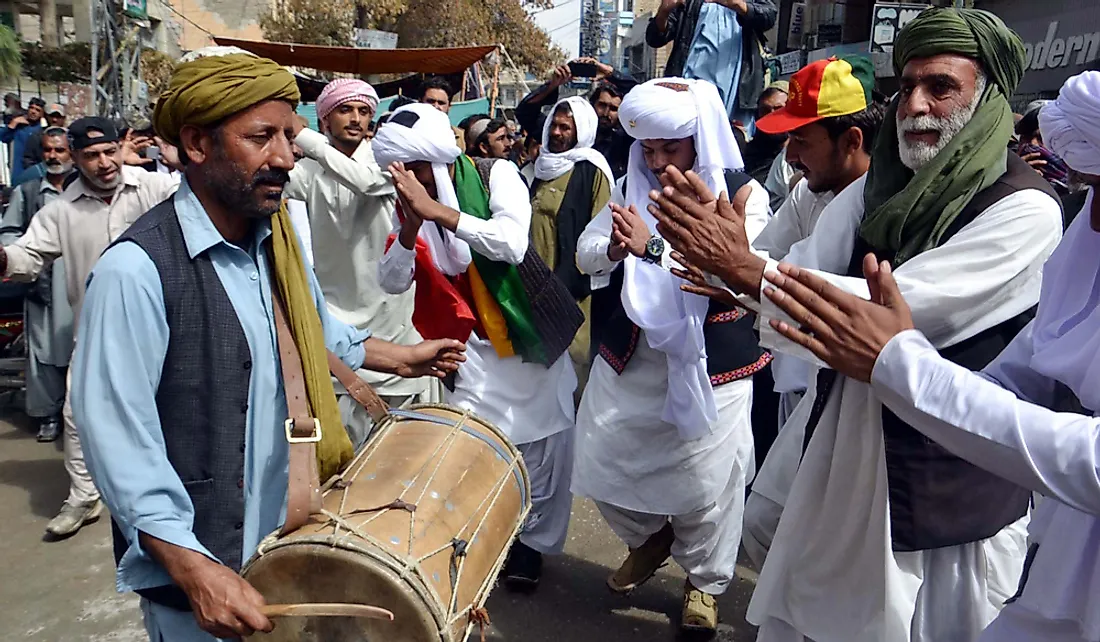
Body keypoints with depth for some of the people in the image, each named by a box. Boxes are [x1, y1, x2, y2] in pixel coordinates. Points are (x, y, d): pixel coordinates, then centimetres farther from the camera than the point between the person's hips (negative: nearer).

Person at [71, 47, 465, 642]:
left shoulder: (276, 235, 0)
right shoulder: (137, 269, -24)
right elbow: (118, 437, -24)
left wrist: (399, 358, 19)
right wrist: (193, 570, -26)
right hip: (198, 559, -7)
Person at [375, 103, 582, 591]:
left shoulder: (496, 175, -11)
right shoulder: (407, 200, 0)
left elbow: (513, 243, -28)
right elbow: (393, 282, -7)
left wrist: (438, 211, -31)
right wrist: (410, 228, -25)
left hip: (526, 332, -2)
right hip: (467, 344, 2)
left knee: (543, 443, 6)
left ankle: (533, 542, 25)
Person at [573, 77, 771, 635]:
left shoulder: (742, 194, -9)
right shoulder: (632, 186, 4)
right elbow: (585, 254, -1)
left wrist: (653, 246, -31)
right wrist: (614, 248, -24)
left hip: (709, 361, -4)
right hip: (631, 355, 5)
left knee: (704, 477, 4)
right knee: (603, 461, 10)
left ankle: (706, 580, 32)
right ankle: (648, 538, 40)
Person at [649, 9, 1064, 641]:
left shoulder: (1024, 209, -17)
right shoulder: (878, 187, 3)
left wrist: (745, 268, -31)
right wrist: (728, 253, -26)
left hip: (948, 483, -5)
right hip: (845, 446, 6)